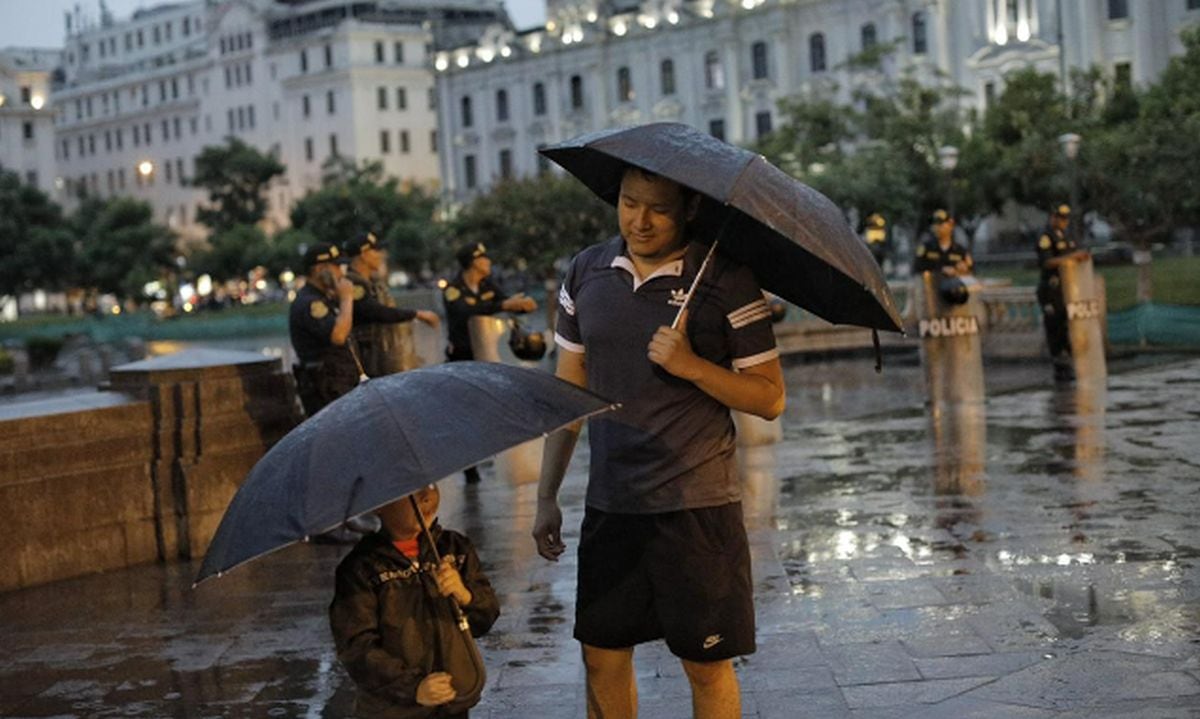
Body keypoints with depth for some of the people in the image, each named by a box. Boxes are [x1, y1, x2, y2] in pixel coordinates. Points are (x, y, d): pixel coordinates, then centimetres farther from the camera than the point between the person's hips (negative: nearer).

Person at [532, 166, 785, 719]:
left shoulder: (726, 282, -7)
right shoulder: (585, 273, 5)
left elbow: (770, 399, -7)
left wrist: (692, 365, -22)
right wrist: (547, 497, 7)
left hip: (698, 506, -3)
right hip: (609, 503, 4)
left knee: (707, 665, 5)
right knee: (602, 658, 10)